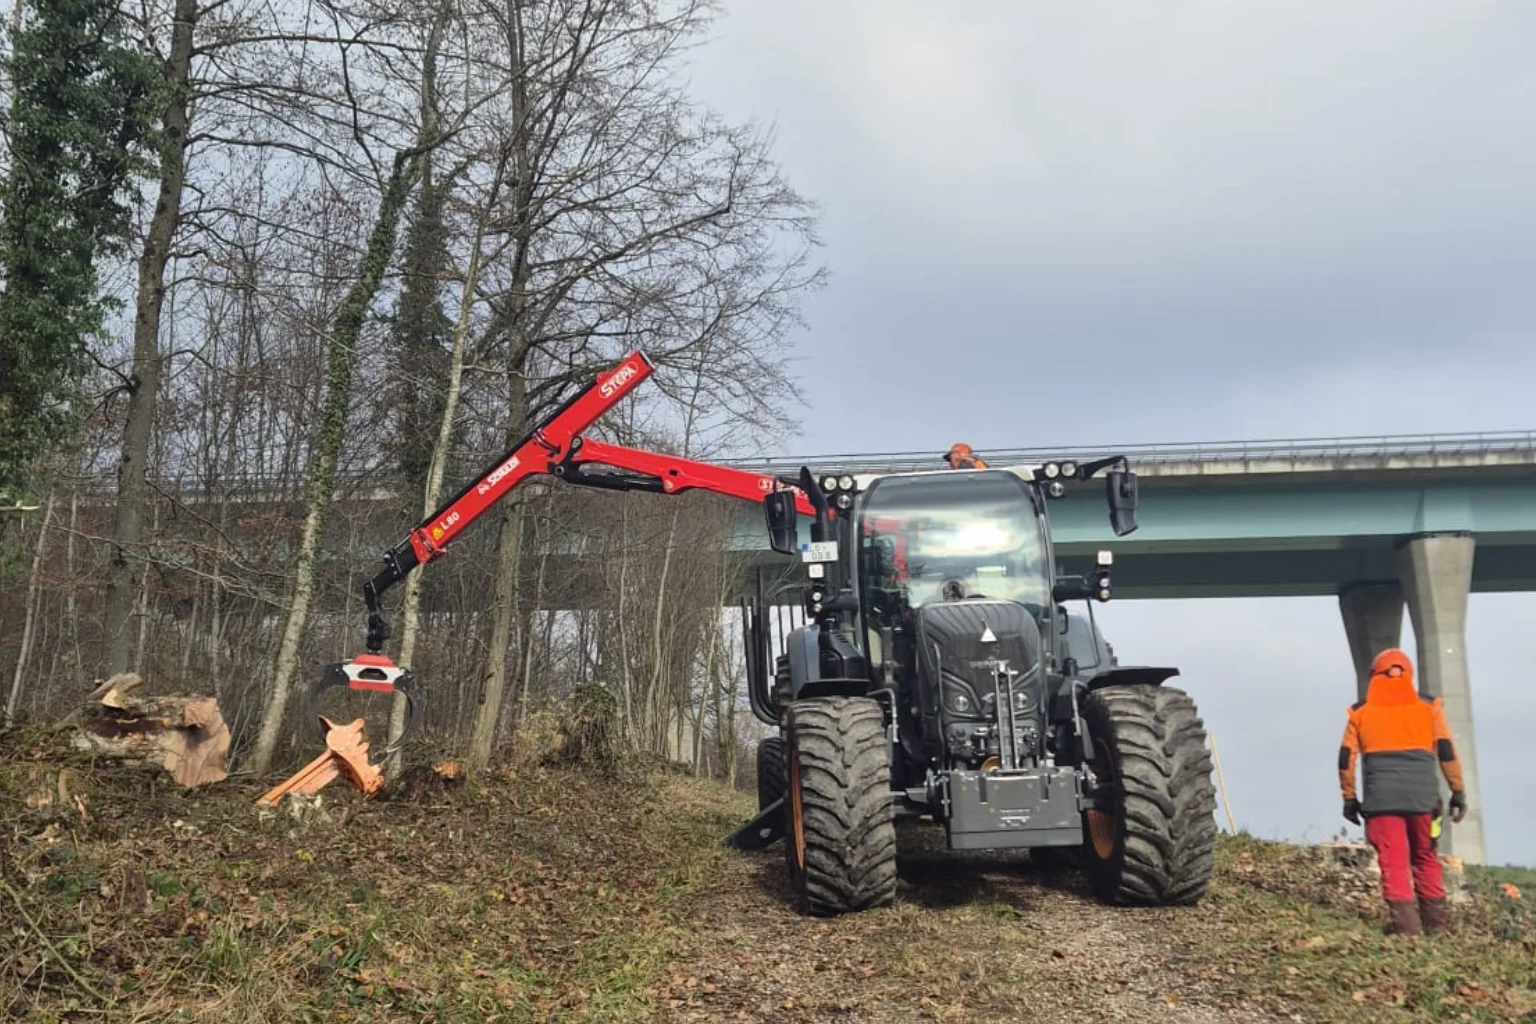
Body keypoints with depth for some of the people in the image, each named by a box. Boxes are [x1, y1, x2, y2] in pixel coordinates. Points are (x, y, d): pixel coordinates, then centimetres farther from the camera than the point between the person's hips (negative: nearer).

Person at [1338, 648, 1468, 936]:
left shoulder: (1361, 711, 8)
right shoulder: (1428, 707, 8)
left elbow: (1346, 759, 6)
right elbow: (1447, 752, 3)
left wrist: (1349, 798, 13)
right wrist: (1458, 792, 8)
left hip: (1381, 798, -1)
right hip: (1422, 796, 1)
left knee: (1393, 859, -2)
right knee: (1426, 857, 16)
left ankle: (1405, 920, -13)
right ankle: (1435, 918, 18)